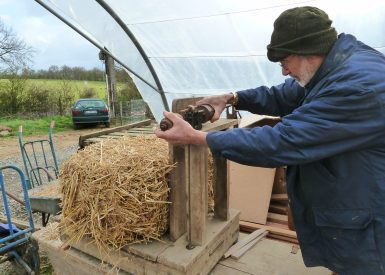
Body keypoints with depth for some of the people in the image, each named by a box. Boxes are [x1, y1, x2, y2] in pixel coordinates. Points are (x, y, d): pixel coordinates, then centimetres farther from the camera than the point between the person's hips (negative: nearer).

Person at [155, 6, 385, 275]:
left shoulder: (360, 85, -30)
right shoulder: (338, 65, 1)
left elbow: (281, 142, -33)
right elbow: (281, 97, 13)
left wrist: (196, 137, -28)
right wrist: (232, 98, -4)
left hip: (361, 228, -8)